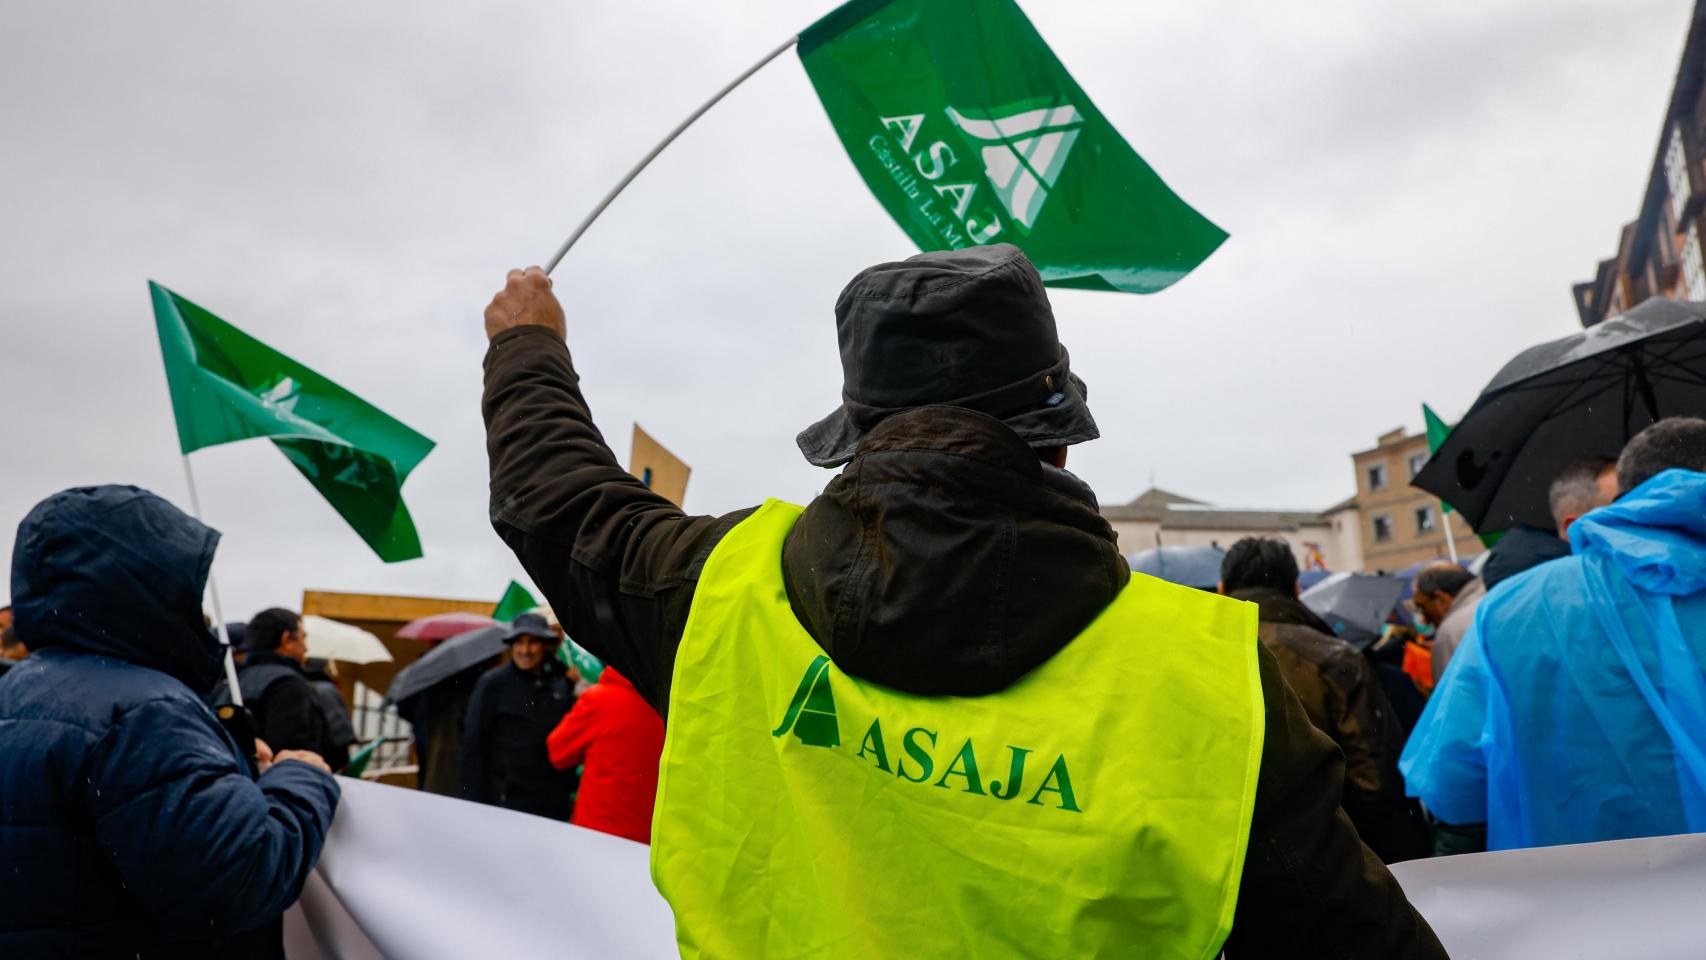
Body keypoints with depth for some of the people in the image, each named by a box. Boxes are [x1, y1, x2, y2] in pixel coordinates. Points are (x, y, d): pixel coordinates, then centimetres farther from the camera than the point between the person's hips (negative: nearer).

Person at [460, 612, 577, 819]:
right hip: (506, 801, -4)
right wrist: (475, 801, -8)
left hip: (554, 803, 4)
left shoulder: (561, 684, 9)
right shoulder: (493, 683, -3)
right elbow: (472, 746, -4)